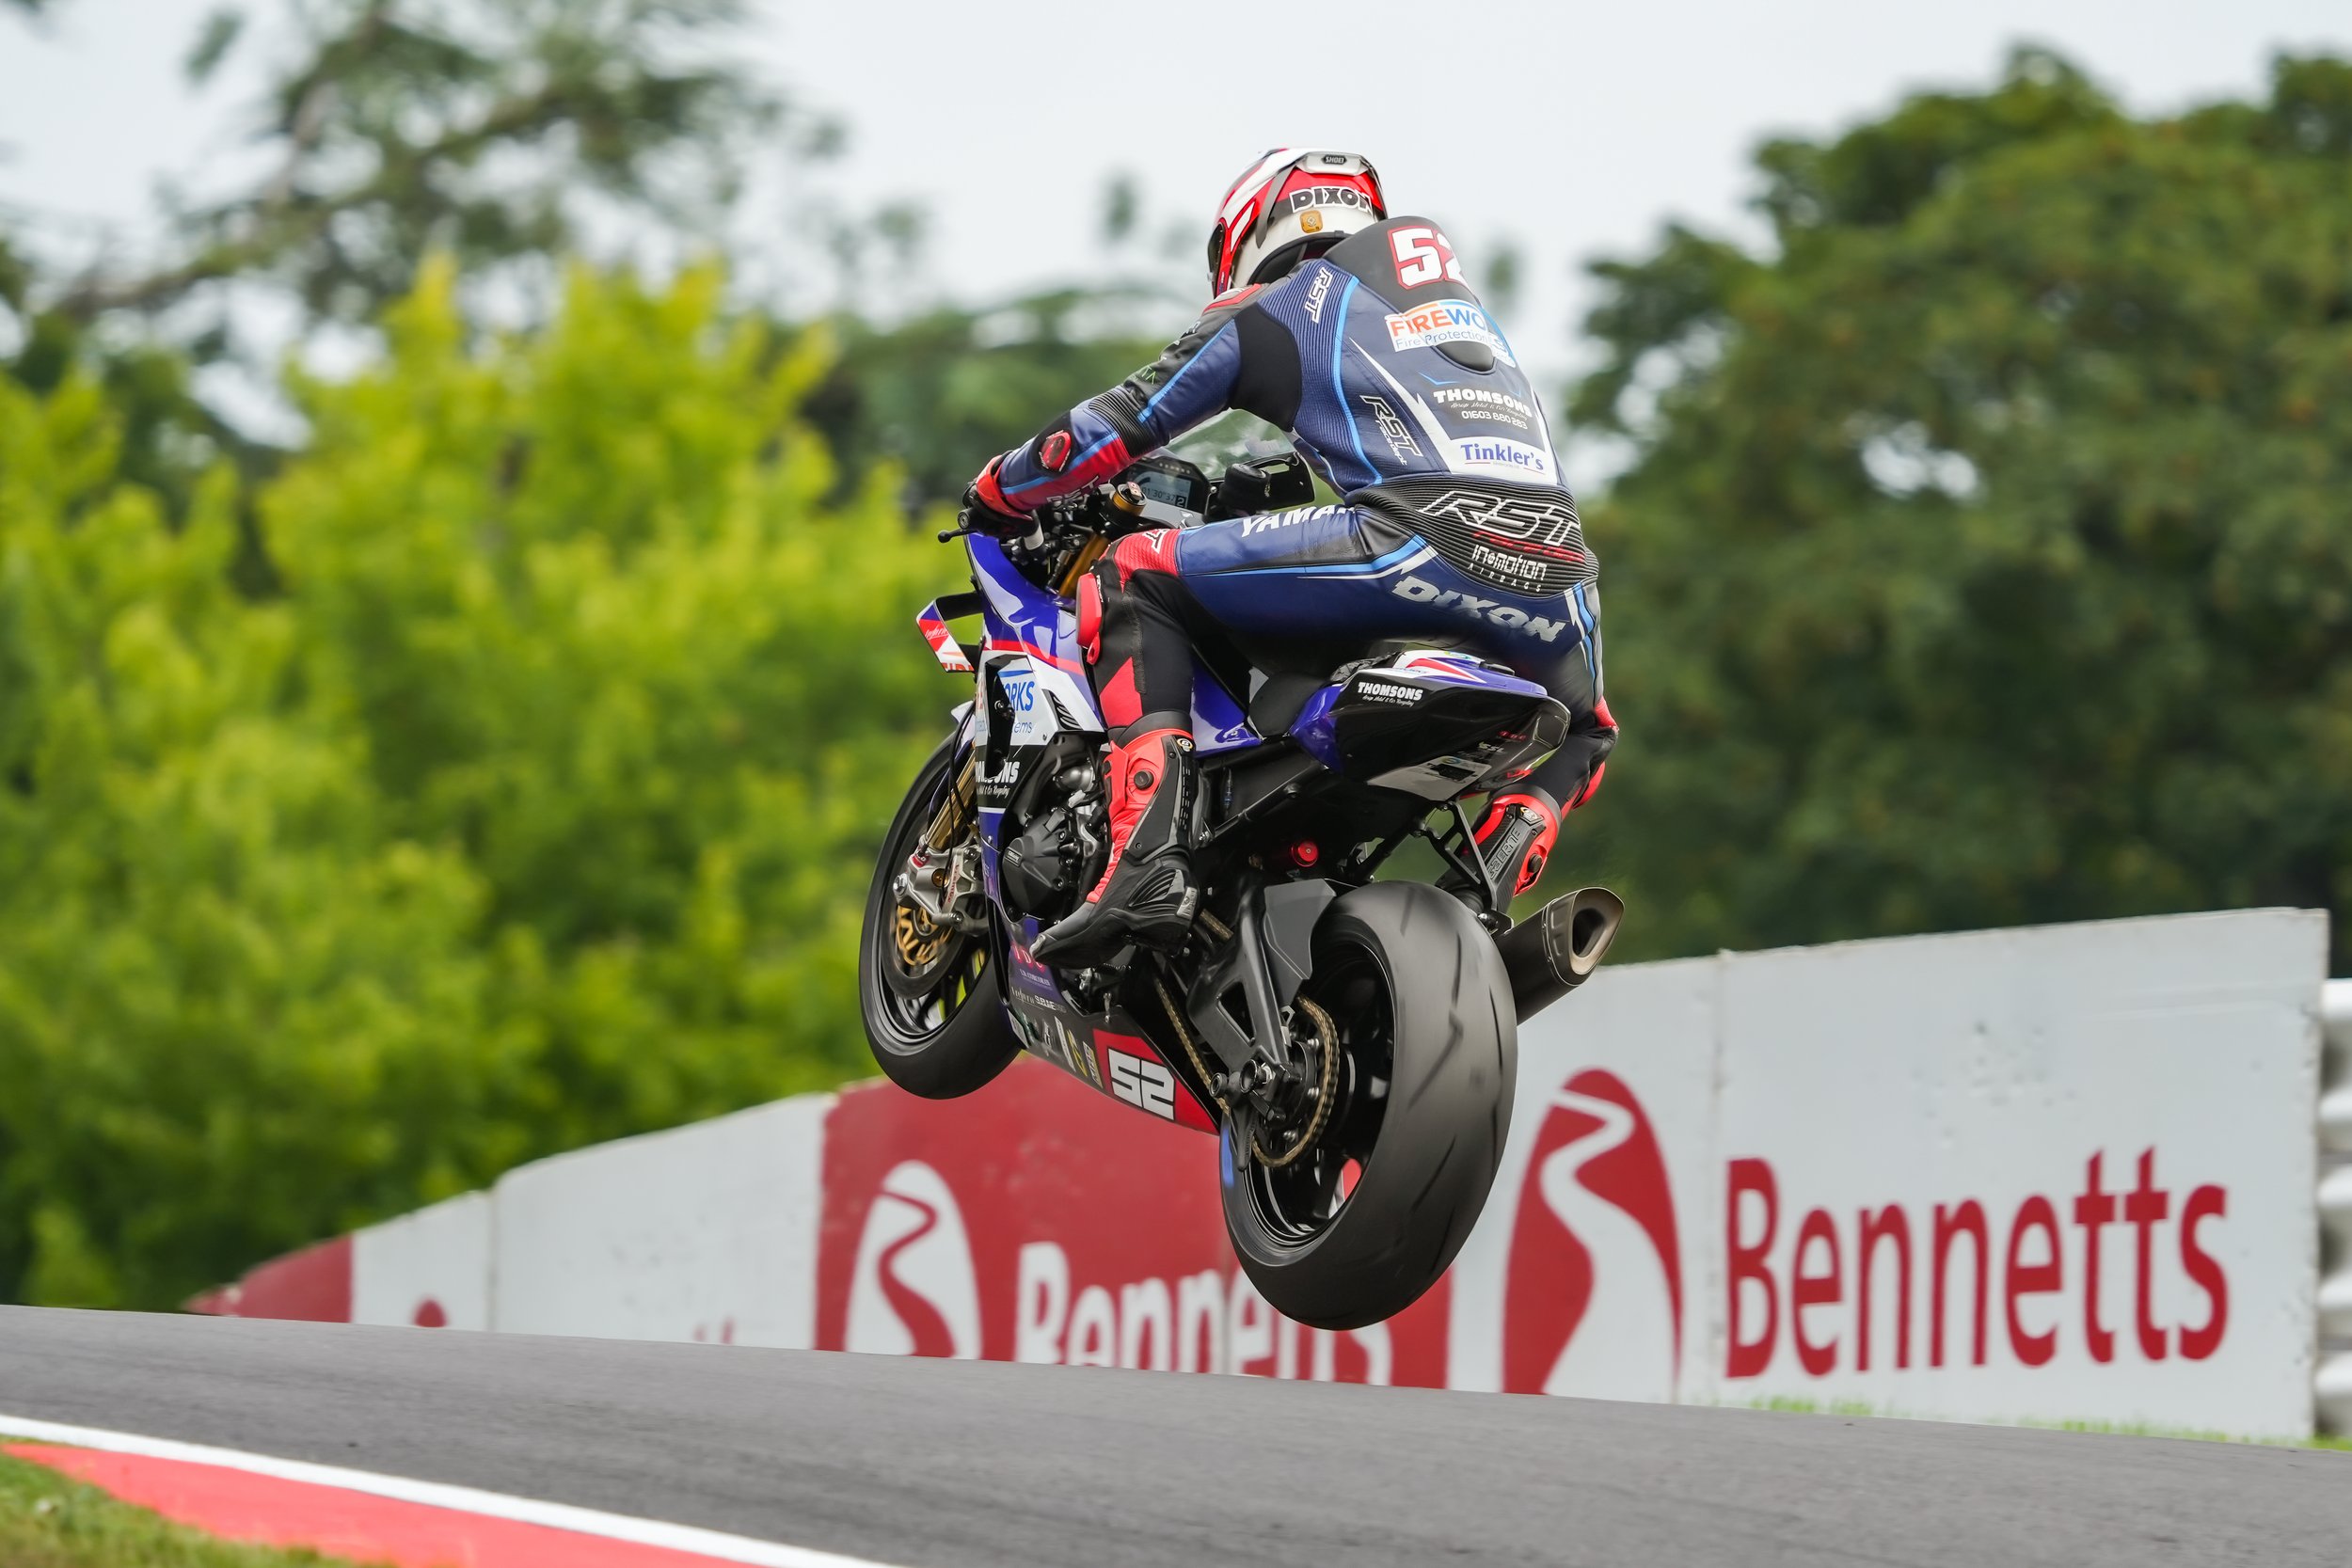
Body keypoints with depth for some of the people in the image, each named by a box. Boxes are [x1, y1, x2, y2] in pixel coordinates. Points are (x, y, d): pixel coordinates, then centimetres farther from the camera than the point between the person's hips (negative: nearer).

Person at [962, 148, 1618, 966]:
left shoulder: (1266, 311, 20)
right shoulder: (1460, 302, 37)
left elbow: (1118, 424, 20)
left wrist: (1001, 491, 39)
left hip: (1417, 541, -5)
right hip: (1554, 576, 5)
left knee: (1129, 577, 7)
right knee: (1579, 728, 38)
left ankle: (1148, 861, -12)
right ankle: (1505, 862, 4)